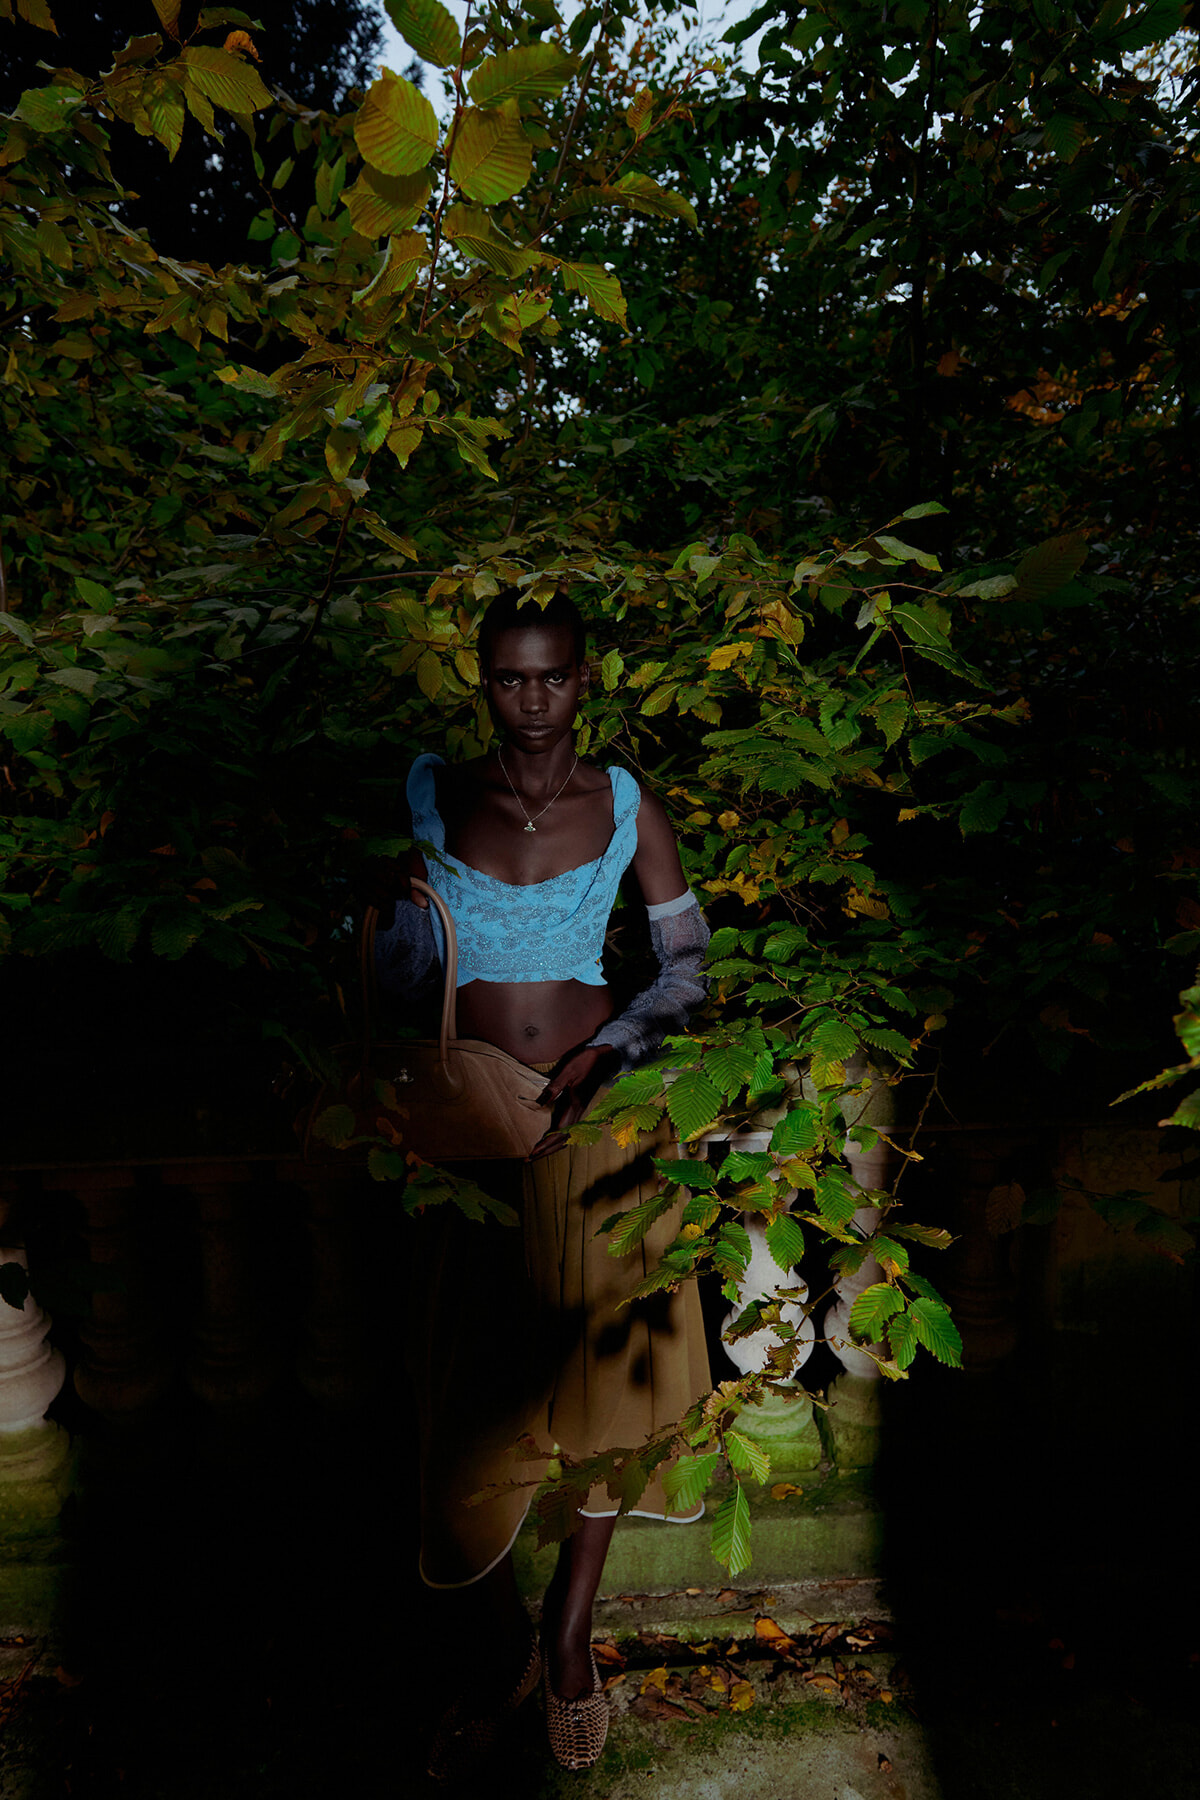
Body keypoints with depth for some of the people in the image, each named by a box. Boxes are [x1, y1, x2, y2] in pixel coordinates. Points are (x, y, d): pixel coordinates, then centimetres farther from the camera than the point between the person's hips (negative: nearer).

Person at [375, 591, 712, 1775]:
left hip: (599, 1121, 1)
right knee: (473, 1411, 4)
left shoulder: (627, 806, 0)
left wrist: (607, 1050, -12)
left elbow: (687, 962, 3)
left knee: (605, 1382, 12)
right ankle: (505, 1651, 34)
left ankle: (569, 1642, 38)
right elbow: (400, 978, 6)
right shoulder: (429, 799, 0)